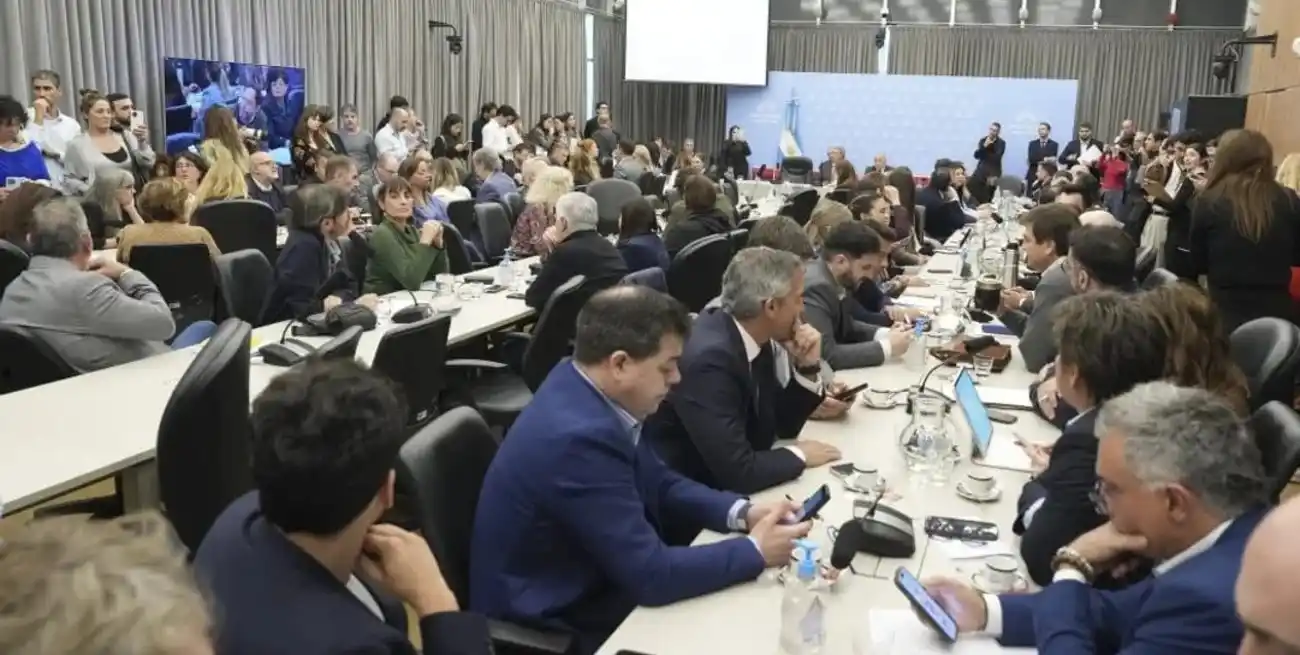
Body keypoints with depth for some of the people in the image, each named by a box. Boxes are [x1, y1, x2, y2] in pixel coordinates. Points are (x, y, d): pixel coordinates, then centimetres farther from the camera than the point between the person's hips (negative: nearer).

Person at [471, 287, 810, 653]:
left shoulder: (588, 387, -4)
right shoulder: (580, 436, -31)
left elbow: (657, 483, 9)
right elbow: (651, 575, -26)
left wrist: (741, 513, -4)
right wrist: (756, 552, -15)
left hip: (585, 585, 8)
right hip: (555, 625, -8)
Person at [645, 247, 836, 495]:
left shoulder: (754, 340, -3)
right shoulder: (709, 358, -28)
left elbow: (783, 426, 8)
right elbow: (736, 471, -30)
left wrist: (807, 367, -7)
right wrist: (798, 455, -14)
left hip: (723, 486, 8)